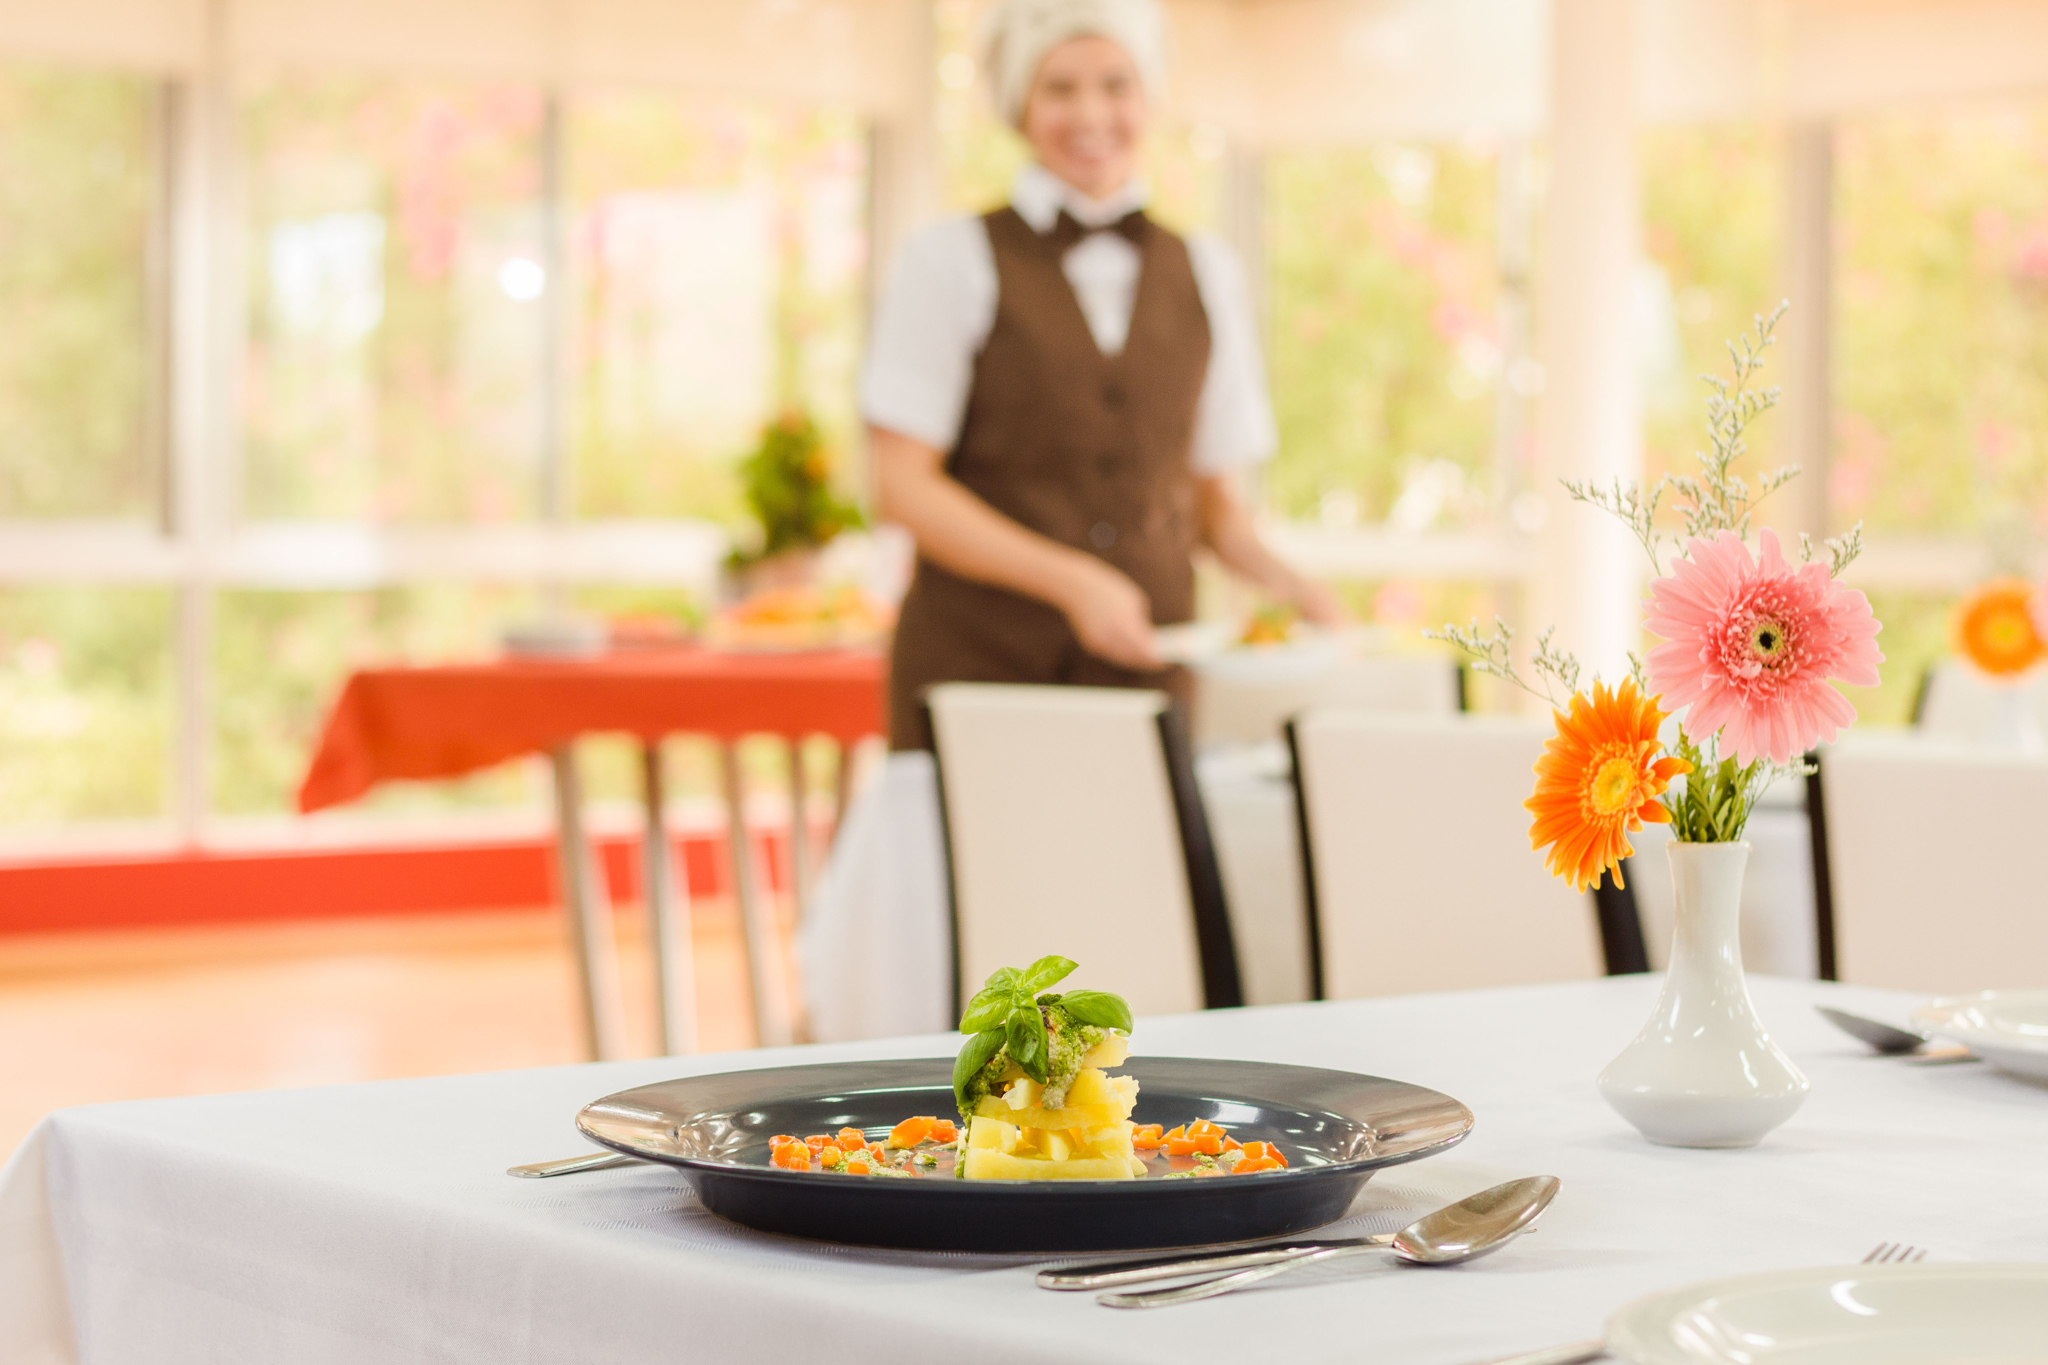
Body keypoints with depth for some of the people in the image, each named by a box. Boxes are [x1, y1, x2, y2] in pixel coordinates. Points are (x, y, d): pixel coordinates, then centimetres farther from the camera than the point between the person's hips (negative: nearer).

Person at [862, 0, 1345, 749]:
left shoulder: (1206, 275, 12)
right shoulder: (951, 262, 0)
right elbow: (903, 488, -6)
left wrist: (1282, 582, -3)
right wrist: (1072, 582, -15)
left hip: (1145, 665, 3)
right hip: (975, 661, -3)